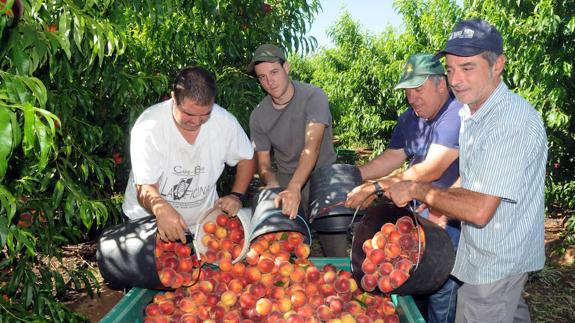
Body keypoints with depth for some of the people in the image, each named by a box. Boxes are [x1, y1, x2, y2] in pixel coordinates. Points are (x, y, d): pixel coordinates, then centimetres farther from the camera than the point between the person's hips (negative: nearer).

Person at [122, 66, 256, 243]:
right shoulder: (148, 127, -21)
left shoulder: (225, 122, -12)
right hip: (149, 219, -2)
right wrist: (161, 209, -46)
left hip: (202, 222, 2)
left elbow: (246, 159, 4)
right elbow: (145, 188, -25)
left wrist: (236, 196, -10)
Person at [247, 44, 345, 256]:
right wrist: (272, 183, -21)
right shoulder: (258, 116, -2)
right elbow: (263, 163, 2)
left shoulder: (313, 96, -14)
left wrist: (294, 188, -40)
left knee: (336, 249, -4)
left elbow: (312, 146, -27)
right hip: (285, 179, 3)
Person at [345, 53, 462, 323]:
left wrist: (376, 188, -32)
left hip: (451, 219, -8)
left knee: (441, 293, 2)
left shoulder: (457, 115, -23)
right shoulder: (410, 117, 6)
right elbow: (392, 157, 8)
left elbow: (431, 170, -29)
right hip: (419, 212, 8)